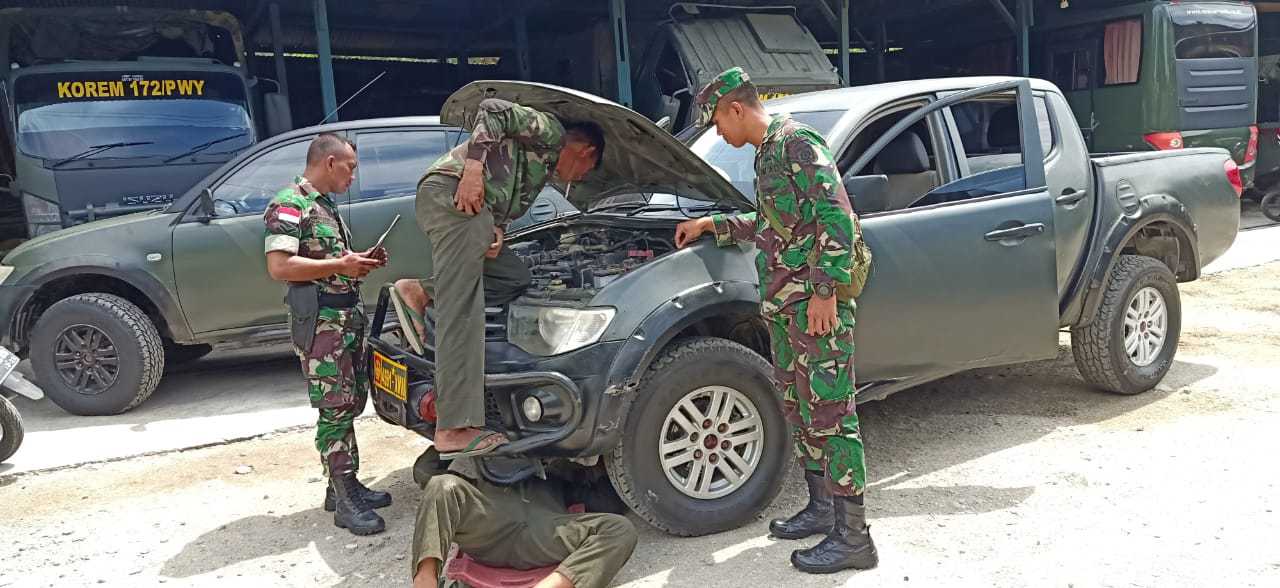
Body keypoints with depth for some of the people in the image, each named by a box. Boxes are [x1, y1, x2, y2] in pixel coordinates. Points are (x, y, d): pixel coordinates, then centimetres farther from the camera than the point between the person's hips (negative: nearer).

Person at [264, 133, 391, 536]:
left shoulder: (325, 206, 19)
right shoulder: (290, 206, -12)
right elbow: (279, 267, -22)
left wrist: (361, 262, 10)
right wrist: (340, 266, -20)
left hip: (348, 315, 10)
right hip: (320, 320, -10)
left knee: (349, 405, 13)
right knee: (335, 409, -8)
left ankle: (344, 485, 23)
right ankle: (346, 502, -4)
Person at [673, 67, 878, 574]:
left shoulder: (796, 143, -11)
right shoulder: (767, 153, 19)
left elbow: (836, 218, -19)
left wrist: (824, 289, -23)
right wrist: (711, 225, 30)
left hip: (817, 302, -10)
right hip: (783, 303, 10)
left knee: (828, 412, -7)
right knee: (797, 406, 16)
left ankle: (853, 536, 0)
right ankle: (821, 509, 29)